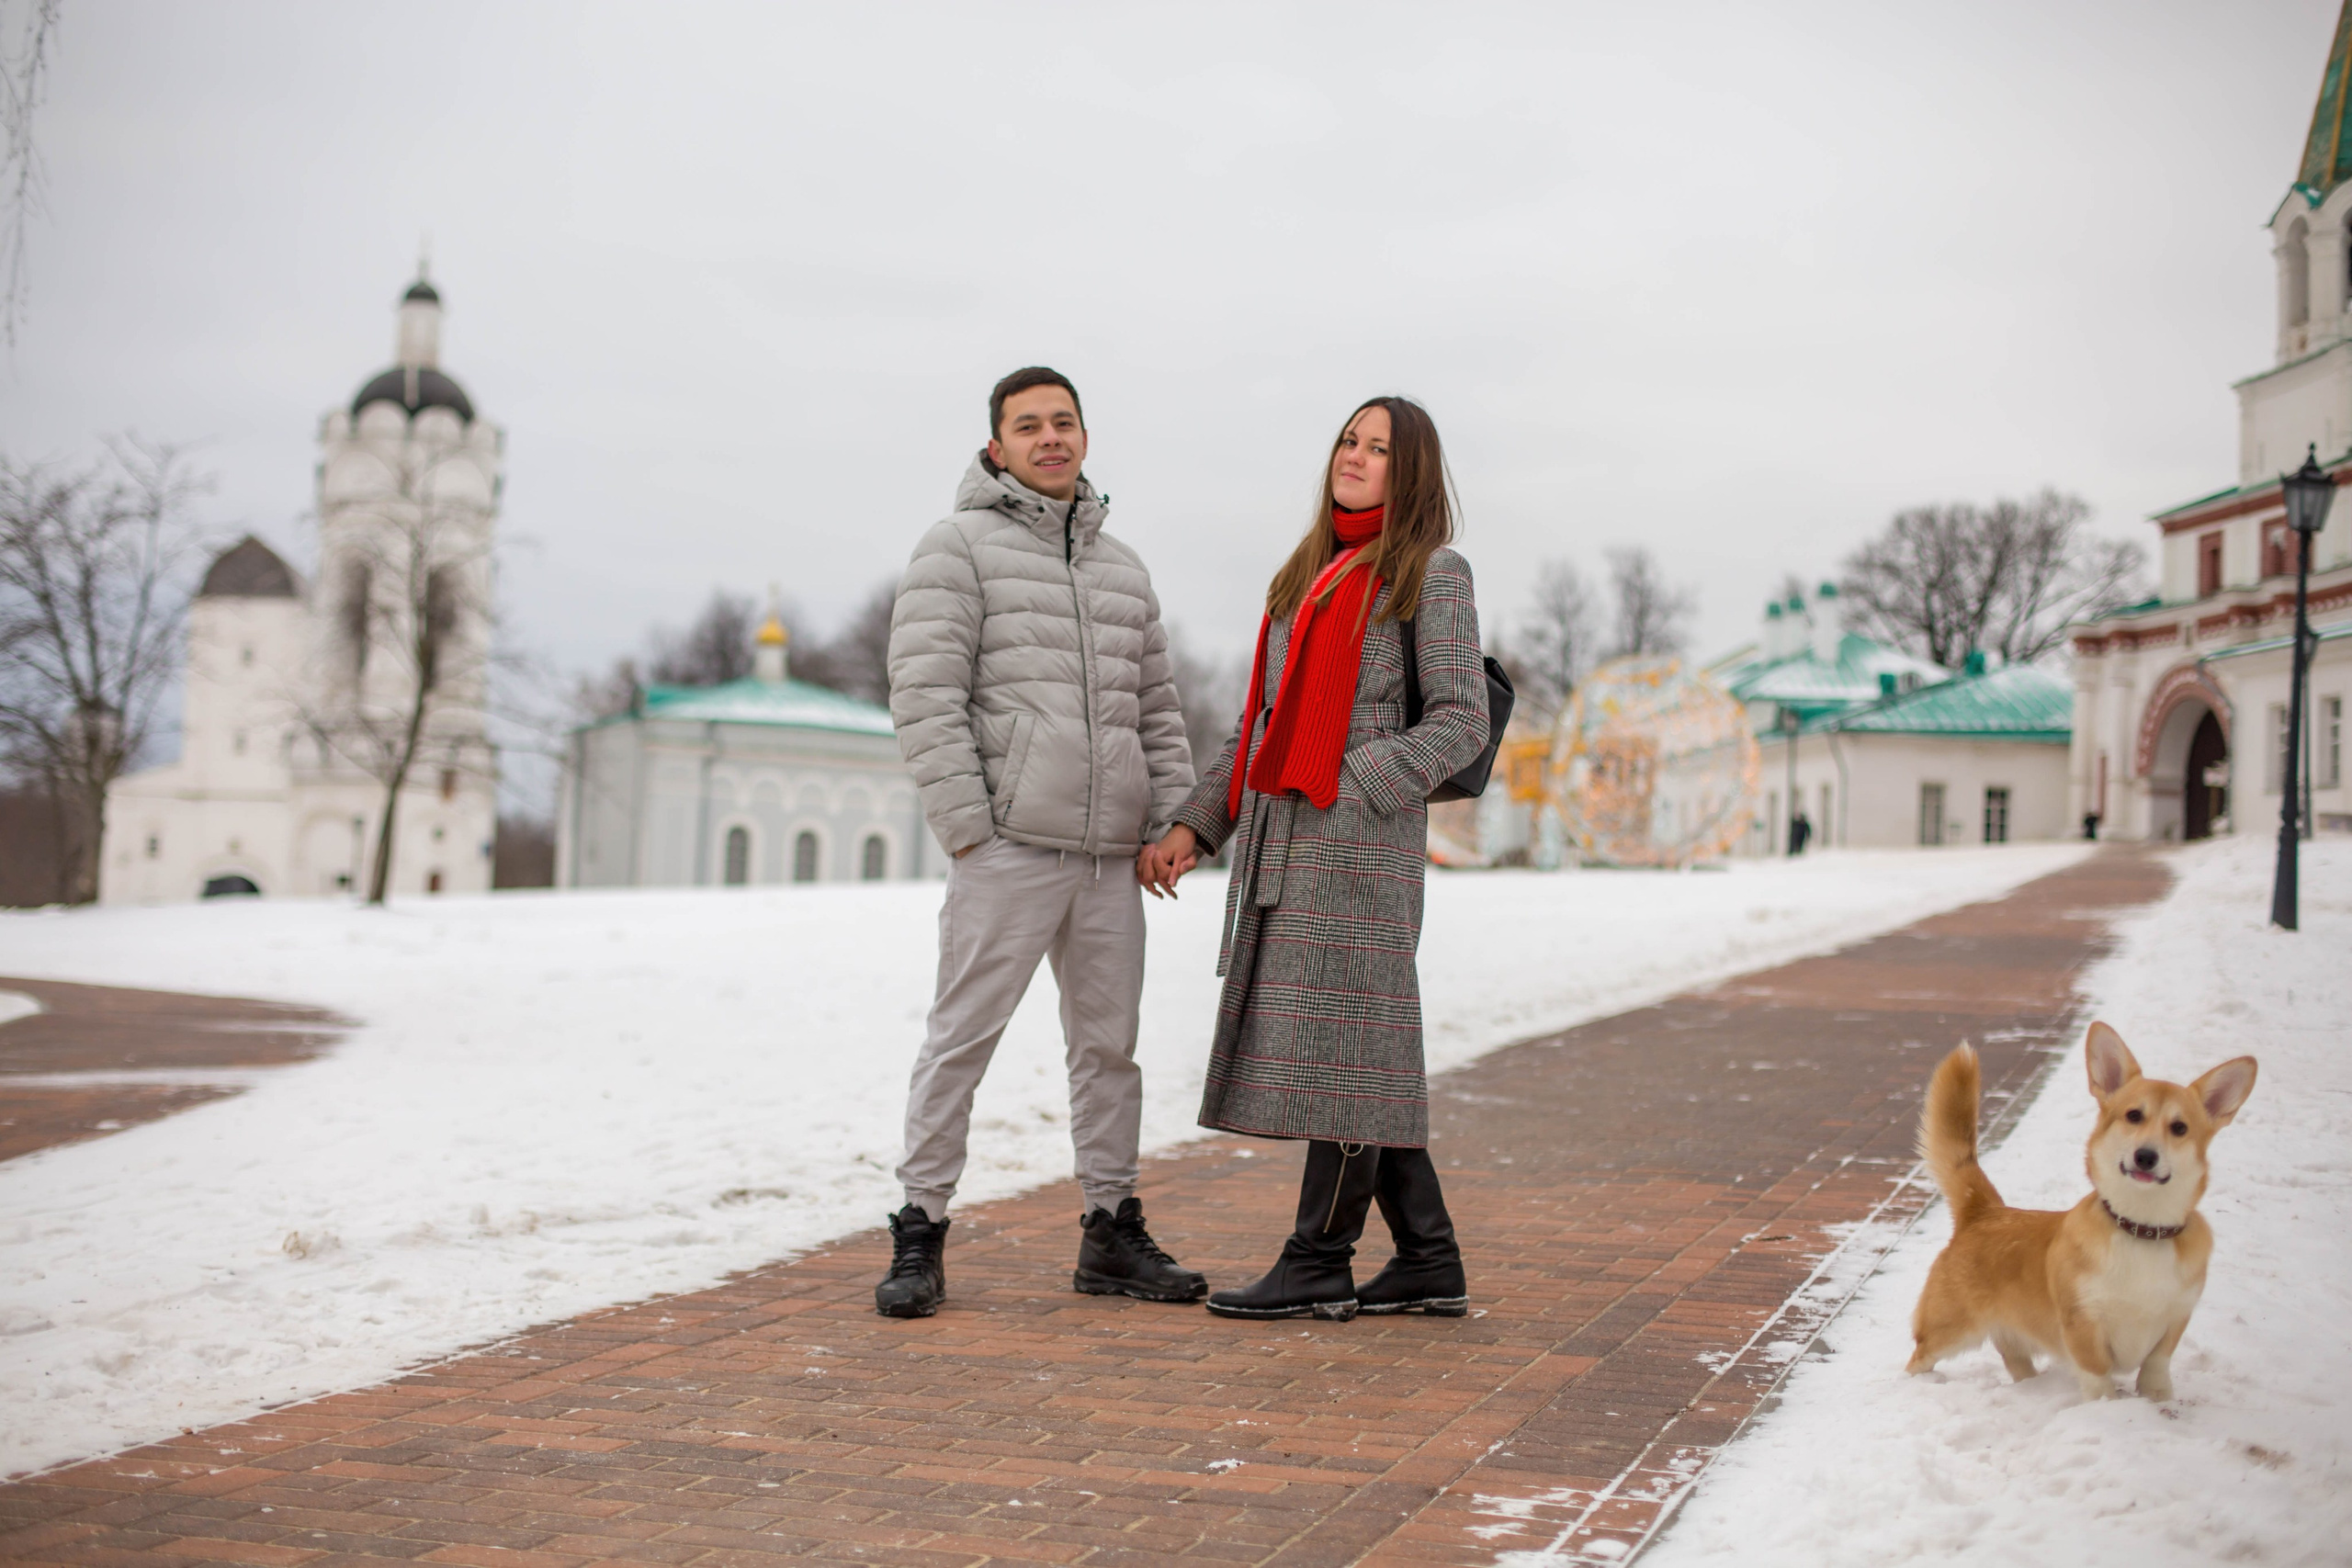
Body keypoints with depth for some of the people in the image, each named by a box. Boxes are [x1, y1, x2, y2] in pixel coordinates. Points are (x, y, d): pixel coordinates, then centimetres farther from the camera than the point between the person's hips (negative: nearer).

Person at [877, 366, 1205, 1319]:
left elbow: (1157, 711, 20)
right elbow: (924, 697, -9)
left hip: (1109, 859, 6)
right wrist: (966, 828, -14)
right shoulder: (959, 548, -1)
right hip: (1007, 848, -6)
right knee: (962, 1039, -4)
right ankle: (920, 1234, 4)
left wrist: (1171, 824, 9)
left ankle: (1111, 1234, 20)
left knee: (1109, 1042, 10)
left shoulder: (1123, 569, 19)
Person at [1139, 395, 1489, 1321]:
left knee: (1338, 1035, -6)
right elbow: (1259, 722, 20)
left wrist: (1348, 790, -16)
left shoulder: (1431, 573, 1)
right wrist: (1195, 827, 10)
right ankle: (1429, 1261, 14)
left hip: (1359, 839, -7)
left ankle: (1320, 1264, 2)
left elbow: (1460, 721, -7)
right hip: (1277, 842, 7)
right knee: (1353, 1048, 7)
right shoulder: (1307, 577, 21)